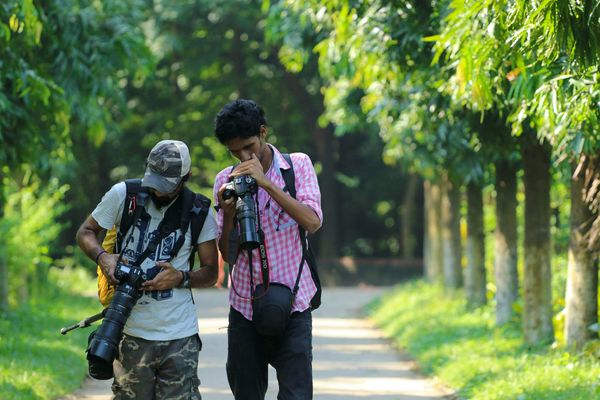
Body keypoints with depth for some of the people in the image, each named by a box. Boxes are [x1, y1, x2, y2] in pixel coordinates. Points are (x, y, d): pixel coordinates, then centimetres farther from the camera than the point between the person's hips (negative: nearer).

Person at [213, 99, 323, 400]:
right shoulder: (226, 180, 4)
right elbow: (228, 255, 4)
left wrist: (266, 182, -20)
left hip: (292, 304, -2)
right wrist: (228, 215, -15)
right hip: (245, 305, 2)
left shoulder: (298, 165, 1)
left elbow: (312, 222, -14)